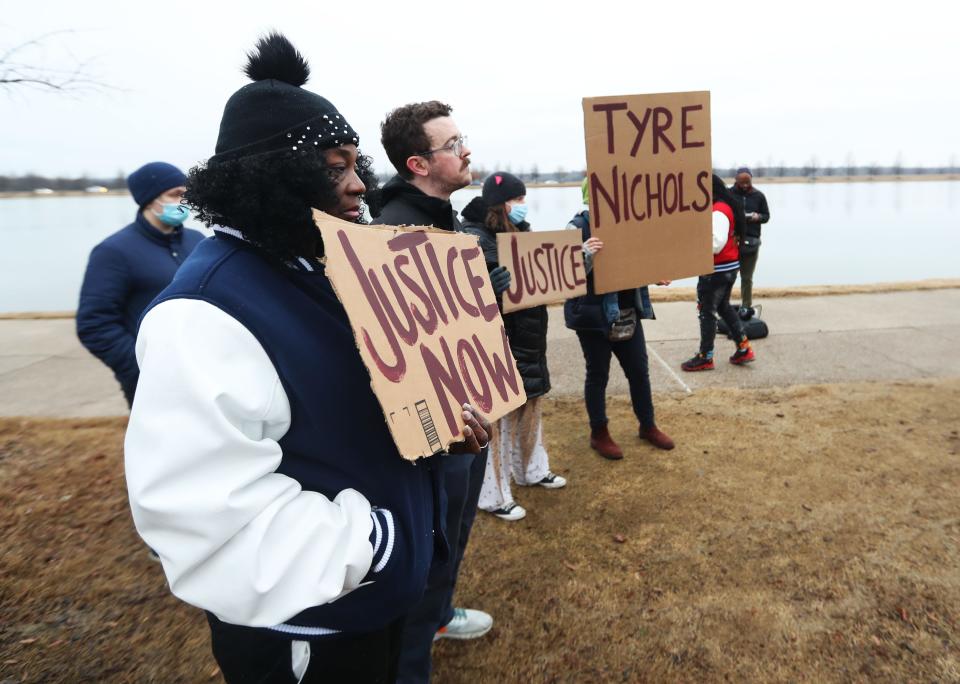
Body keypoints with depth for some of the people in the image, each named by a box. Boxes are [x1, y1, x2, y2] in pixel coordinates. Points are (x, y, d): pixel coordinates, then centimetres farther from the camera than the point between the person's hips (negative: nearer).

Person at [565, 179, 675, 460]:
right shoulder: (578, 227, -13)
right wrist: (585, 254, -40)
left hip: (628, 313, 6)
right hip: (594, 316, -6)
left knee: (639, 370, 15)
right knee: (598, 374, 7)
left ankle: (648, 426, 34)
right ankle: (599, 434, 24)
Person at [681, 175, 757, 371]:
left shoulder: (718, 212, -21)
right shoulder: (725, 207, 12)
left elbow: (716, 244, -29)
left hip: (716, 270, -10)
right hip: (728, 267, 10)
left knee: (707, 312, -1)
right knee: (723, 307, 21)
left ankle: (705, 358, 9)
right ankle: (743, 349, 23)